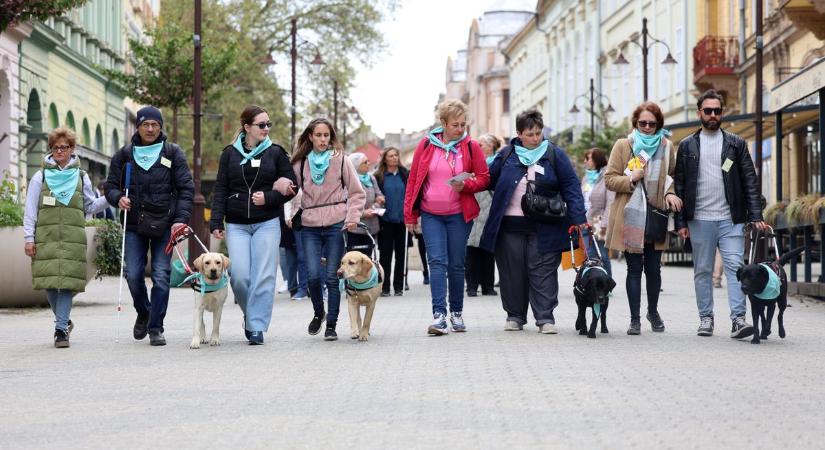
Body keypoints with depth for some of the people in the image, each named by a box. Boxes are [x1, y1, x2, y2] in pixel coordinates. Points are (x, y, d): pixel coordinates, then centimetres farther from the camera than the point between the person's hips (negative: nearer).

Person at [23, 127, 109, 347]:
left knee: (67, 282, -9)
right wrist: (29, 238, 2)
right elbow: (30, 210, 9)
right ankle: (64, 321, 20)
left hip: (73, 238, 0)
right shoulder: (40, 177, 10)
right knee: (49, 282, -1)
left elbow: (90, 206, 20)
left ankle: (61, 329, -7)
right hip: (46, 237, 0)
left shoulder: (81, 177, 14)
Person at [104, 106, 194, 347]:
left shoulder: (173, 153, 4)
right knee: (133, 274, -4)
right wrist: (118, 198, -11)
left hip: (164, 225, -1)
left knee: (161, 276, -5)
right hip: (134, 225, 1)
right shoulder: (124, 154, 8)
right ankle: (143, 314, 24)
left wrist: (181, 219, -11)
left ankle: (156, 328, 3)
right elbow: (111, 185, 13)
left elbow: (186, 188, 1)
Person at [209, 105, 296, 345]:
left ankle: (257, 327, 0)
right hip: (236, 224, 1)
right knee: (239, 275, -7)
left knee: (263, 276, -6)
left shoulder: (276, 152, 4)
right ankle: (250, 313, 20)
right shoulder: (230, 153, 6)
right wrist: (216, 222, -3)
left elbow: (292, 186, 6)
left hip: (267, 223, 0)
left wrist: (268, 198, -10)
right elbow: (220, 189, 6)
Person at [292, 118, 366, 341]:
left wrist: (352, 217, -6)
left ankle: (331, 325, 7)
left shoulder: (341, 160, 3)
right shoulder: (300, 163, 8)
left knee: (332, 277, -2)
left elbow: (357, 193, 6)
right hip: (310, 226, 2)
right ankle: (318, 312, 19)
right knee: (314, 275, -8)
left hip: (336, 225, -1)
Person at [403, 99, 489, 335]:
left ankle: (456, 313, 21)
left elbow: (484, 178, 4)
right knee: (437, 262, -10)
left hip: (459, 215, 0)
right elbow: (413, 179, 5)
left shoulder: (471, 147, 0)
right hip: (430, 215, 0)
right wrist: (409, 214, 3)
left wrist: (465, 185, -16)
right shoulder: (426, 145, 0)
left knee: (456, 264, 7)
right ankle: (439, 315, -16)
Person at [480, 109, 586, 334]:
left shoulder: (554, 154, 2)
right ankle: (515, 316, 18)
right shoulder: (506, 155, 7)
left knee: (543, 273, -3)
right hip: (510, 225, 2)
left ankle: (545, 318, 0)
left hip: (543, 228, -2)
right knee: (512, 273, 7)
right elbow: (490, 181, 17)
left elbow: (571, 187, -1)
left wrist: (579, 220, -9)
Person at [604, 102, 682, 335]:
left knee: (653, 268, 7)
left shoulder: (666, 147, 8)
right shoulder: (623, 145, 1)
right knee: (634, 268, 0)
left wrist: (670, 193, -3)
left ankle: (653, 311, 29)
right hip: (630, 216, -2)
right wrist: (631, 179, -16)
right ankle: (635, 319, 6)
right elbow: (609, 179, 1)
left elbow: (674, 176, 17)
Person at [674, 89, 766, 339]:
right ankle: (706, 318, 14)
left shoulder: (736, 144, 7)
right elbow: (679, 185, 7)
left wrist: (756, 216, -5)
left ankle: (738, 319, -12)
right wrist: (681, 222, 0)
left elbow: (750, 181, 5)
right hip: (700, 221, 1)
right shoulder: (687, 146, 8)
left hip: (731, 219, -1)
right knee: (702, 271, 6)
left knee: (735, 267, -9)